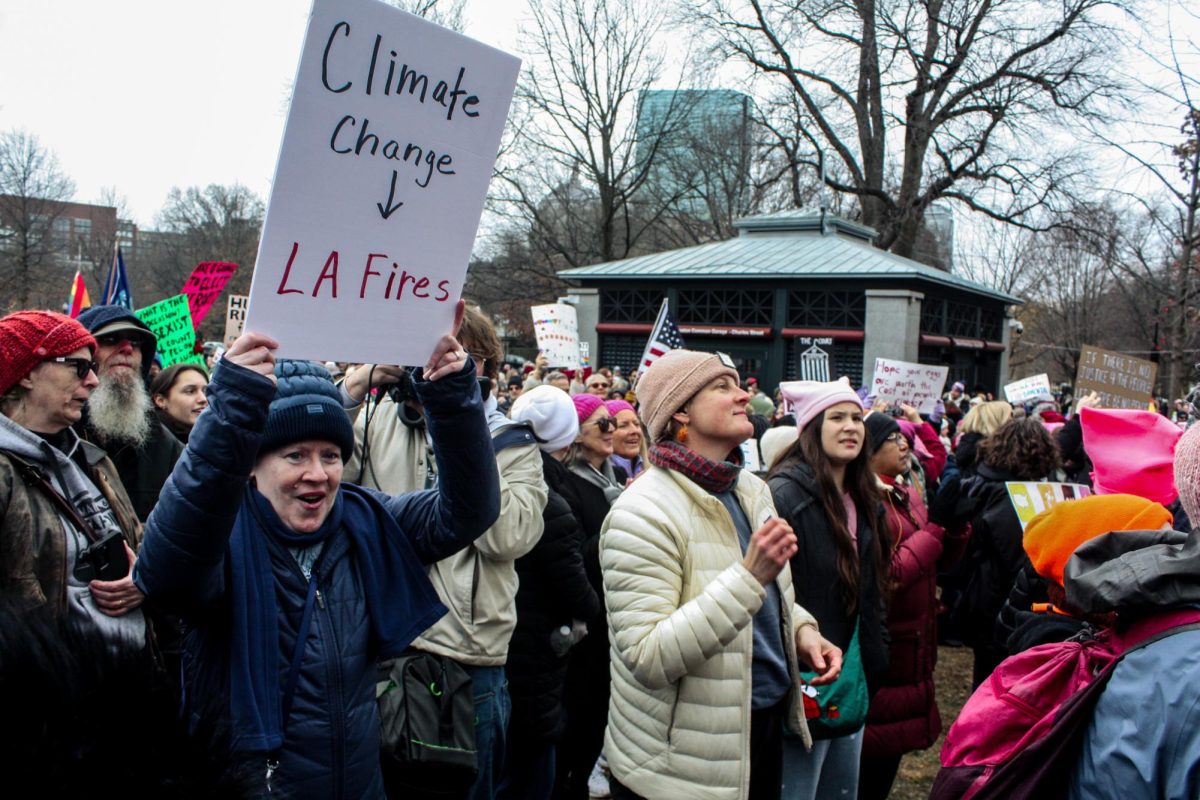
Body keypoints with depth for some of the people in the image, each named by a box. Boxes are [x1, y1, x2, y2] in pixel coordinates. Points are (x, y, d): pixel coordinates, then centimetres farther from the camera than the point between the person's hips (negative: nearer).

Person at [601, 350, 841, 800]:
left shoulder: (753, 490, 6)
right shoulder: (643, 513, -21)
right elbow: (646, 660, -27)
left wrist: (801, 628, -1)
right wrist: (750, 576, -32)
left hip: (766, 724, 8)